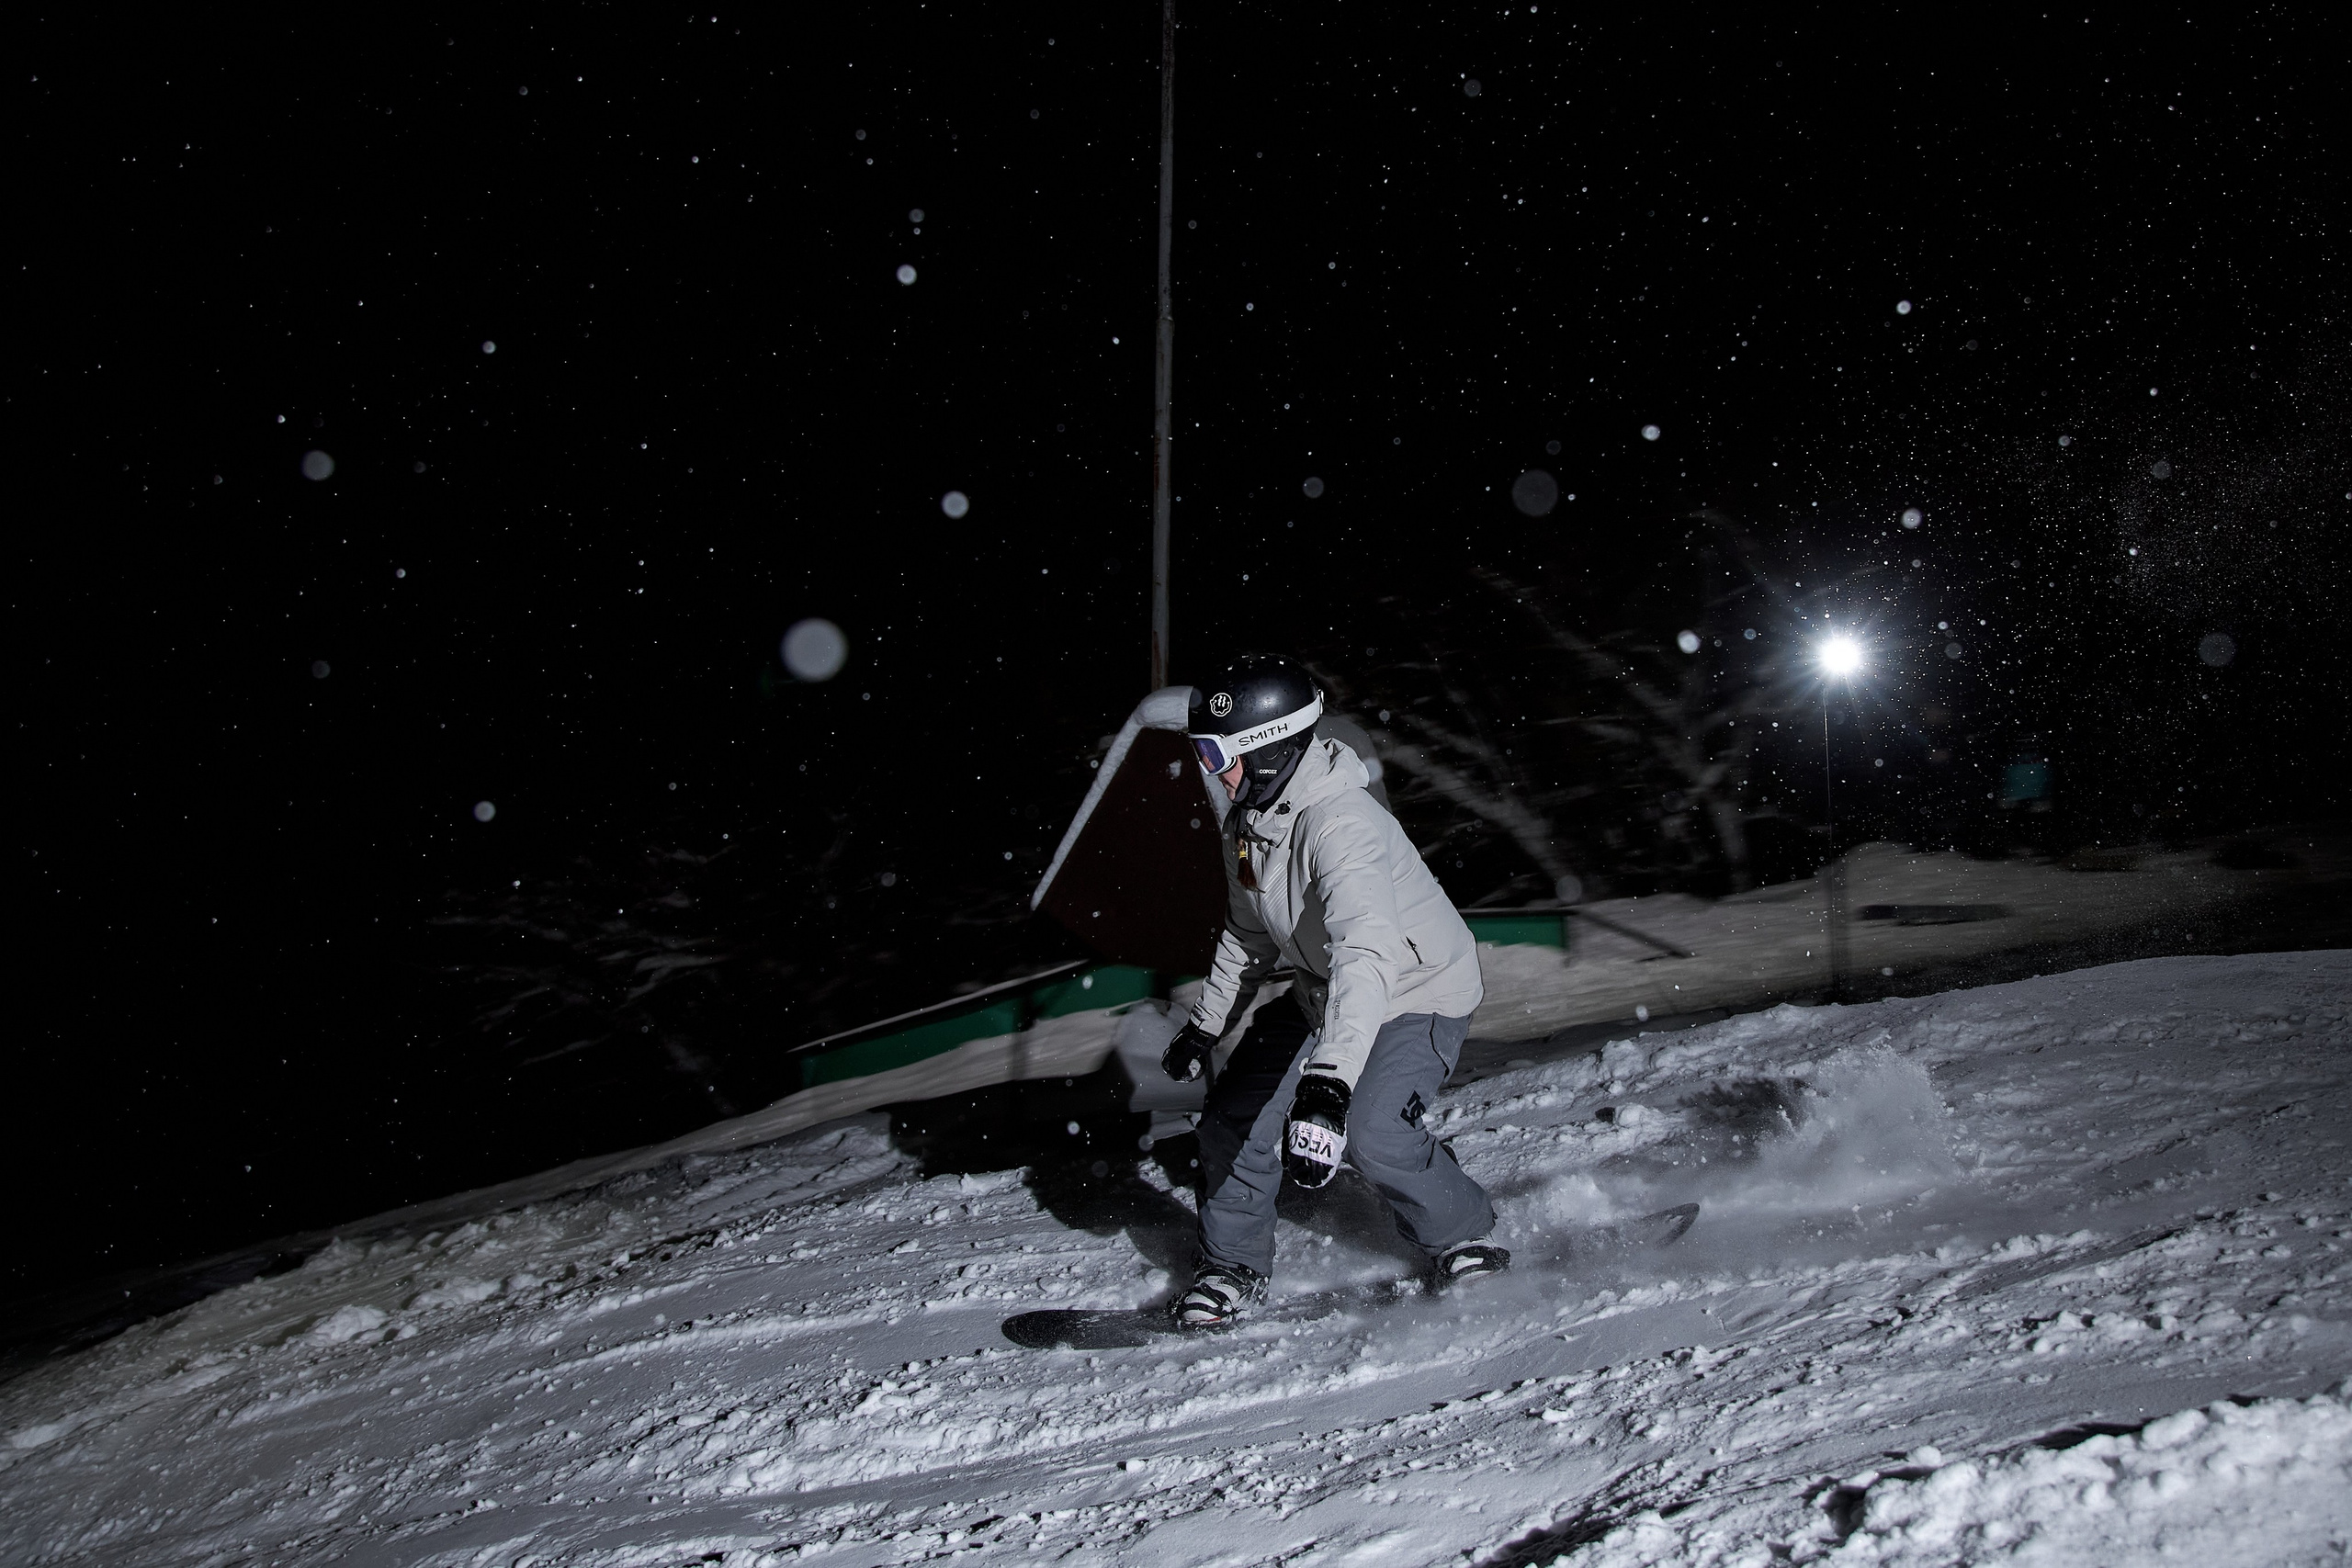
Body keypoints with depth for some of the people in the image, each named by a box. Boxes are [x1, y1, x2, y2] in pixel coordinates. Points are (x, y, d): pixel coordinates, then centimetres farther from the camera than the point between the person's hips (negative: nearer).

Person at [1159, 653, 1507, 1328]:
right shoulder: (1247, 821, -4)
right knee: (1235, 1118, 1)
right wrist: (1205, 1024, 18)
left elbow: (1367, 952, -48)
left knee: (1372, 1132, -26)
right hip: (1324, 994, 8)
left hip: (1418, 991, -8)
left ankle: (1463, 1235, 3)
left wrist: (1328, 1083, -58)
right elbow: (1250, 934, 15)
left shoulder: (1338, 824, -34)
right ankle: (1232, 1266, 23)